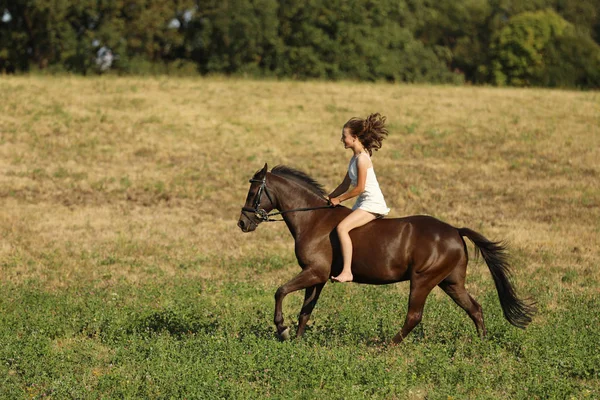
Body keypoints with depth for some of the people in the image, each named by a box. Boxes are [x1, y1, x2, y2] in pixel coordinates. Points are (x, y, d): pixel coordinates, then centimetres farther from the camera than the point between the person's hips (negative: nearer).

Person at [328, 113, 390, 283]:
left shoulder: (362, 159, -16)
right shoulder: (355, 157, 14)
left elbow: (359, 188, -19)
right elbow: (346, 184, 19)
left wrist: (338, 199, -10)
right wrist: (329, 198, 12)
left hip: (372, 204, -11)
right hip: (364, 203, 11)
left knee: (342, 227, -26)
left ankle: (347, 272, -31)